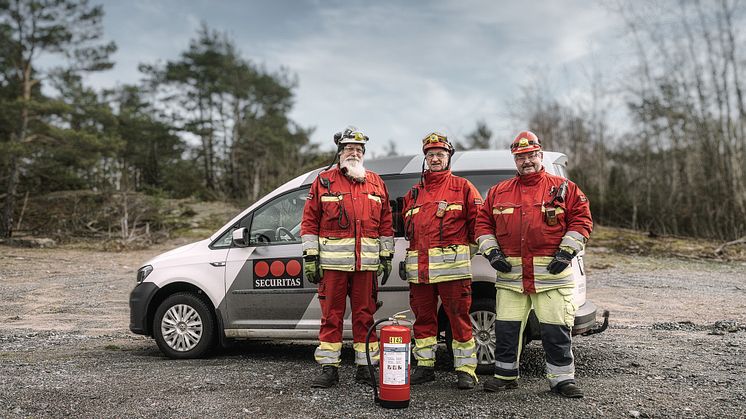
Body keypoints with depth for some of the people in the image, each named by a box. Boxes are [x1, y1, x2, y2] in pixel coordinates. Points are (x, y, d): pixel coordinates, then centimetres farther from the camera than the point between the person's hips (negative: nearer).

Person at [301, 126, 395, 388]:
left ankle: (366, 367, 17)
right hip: (332, 261, -2)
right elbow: (309, 221, 3)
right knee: (331, 316, 3)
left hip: (366, 263, 2)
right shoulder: (323, 182, 6)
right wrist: (310, 257, -3)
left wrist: (386, 257, 8)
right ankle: (329, 369, 13)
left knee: (365, 315, 8)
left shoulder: (376, 183, 13)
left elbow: (386, 223, 13)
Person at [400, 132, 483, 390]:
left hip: (452, 265, -5)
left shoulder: (462, 187, 6)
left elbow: (477, 221, 3)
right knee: (423, 317, 10)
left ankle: (466, 370, 7)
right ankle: (425, 366, 20)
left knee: (459, 318, -2)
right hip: (419, 268, 5)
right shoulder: (414, 193, 20)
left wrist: (465, 251, 1)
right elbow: (407, 230, 24)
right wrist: (406, 259, 17)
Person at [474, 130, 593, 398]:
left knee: (556, 329, 1)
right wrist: (491, 251, 1)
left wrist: (566, 252, -7)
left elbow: (581, 220, 2)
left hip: (552, 273, -2)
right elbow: (483, 222, 14)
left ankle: (562, 378, 16)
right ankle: (505, 375, 21)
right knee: (506, 327, 7)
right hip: (510, 273, 3)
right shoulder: (499, 192, 12)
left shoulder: (564, 188, 5)